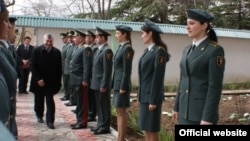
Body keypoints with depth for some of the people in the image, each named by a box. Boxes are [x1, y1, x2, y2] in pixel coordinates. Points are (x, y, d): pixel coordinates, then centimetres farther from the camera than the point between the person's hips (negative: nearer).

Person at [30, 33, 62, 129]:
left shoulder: (57, 52, -2)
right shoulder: (36, 50, -6)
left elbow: (59, 68, 1)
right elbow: (33, 66, -8)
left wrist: (58, 81, -3)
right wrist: (38, 79, -15)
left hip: (51, 81, 0)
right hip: (39, 81, 0)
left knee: (50, 101, -4)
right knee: (39, 100, 15)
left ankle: (50, 121, 2)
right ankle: (39, 116, 37)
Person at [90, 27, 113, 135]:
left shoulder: (107, 51, -17)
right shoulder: (99, 50, 14)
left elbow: (107, 70, -20)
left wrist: (103, 85, -20)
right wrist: (93, 81, 16)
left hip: (102, 84, -9)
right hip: (97, 84, 9)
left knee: (104, 106, 1)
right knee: (99, 105, 17)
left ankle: (105, 127, 11)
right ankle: (100, 124, 27)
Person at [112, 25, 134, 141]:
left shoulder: (127, 49, -14)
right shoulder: (121, 47, 13)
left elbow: (127, 70, -18)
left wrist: (123, 87, -19)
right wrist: (114, 85, 16)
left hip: (122, 84, -10)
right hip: (117, 83, 10)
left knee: (122, 113, -2)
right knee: (119, 112, 14)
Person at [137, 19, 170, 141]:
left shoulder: (159, 51, -14)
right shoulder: (148, 51, 12)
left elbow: (158, 77, -18)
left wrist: (153, 100, -18)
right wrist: (140, 97, 15)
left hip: (152, 96, -8)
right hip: (145, 96, 8)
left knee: (152, 130, 1)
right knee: (146, 129, 14)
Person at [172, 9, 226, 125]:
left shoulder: (215, 50, -13)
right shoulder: (188, 50, 11)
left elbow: (215, 87, -17)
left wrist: (208, 118, -19)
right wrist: (177, 108, 16)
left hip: (204, 111, -8)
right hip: (186, 111, 8)